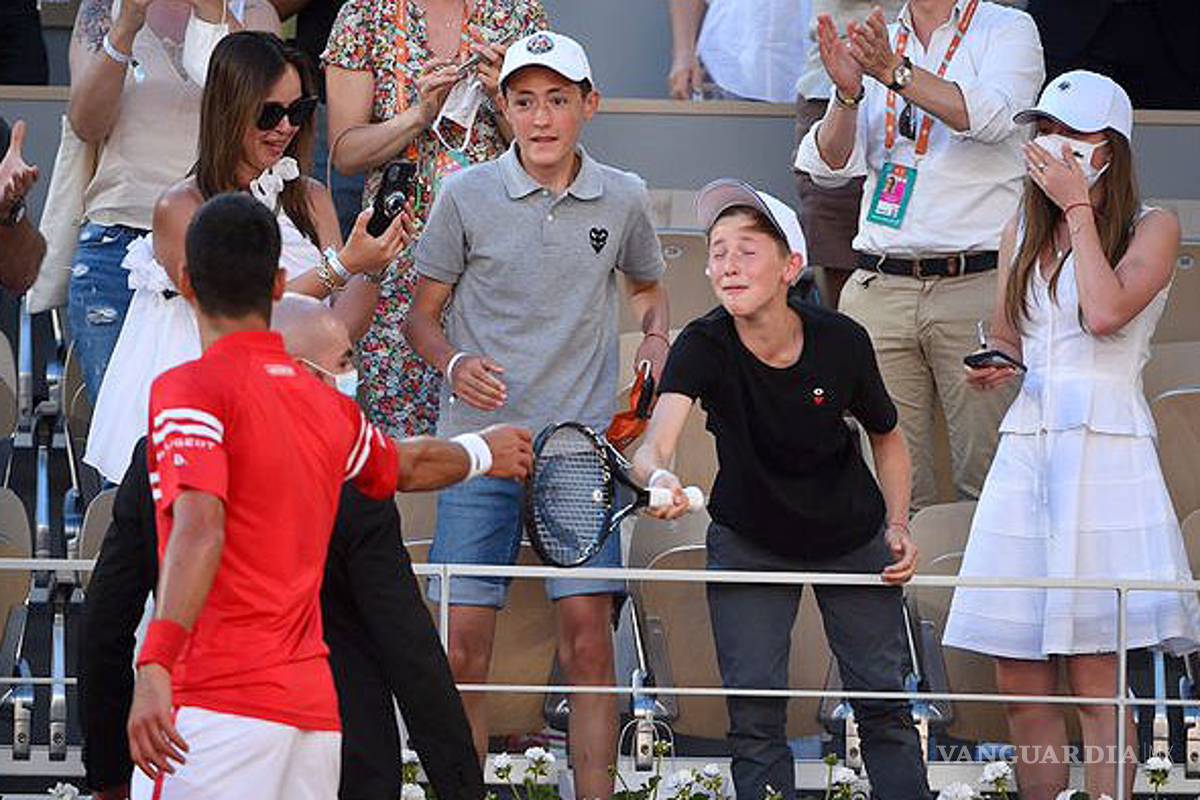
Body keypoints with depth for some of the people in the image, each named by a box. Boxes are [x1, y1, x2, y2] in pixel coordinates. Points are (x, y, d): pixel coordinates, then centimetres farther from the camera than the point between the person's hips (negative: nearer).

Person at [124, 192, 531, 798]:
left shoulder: (189, 390, -5)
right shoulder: (327, 406, 14)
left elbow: (199, 528, -20)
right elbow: (408, 466, 36)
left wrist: (155, 668, -29)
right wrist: (481, 452, 59)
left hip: (214, 705, -7)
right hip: (314, 707, 7)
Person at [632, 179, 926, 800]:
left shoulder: (841, 342, -20)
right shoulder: (703, 347, -25)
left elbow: (886, 437, 1)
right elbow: (656, 442, -42)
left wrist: (898, 525, -10)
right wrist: (656, 476, -65)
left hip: (853, 537, 1)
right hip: (748, 538, -1)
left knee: (884, 702, 2)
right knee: (754, 711, -7)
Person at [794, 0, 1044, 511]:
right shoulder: (873, 44, 17)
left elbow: (991, 117, -14)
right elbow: (828, 168, 7)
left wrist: (896, 71, -22)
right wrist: (847, 93, -11)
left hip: (977, 283, -3)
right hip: (880, 290, 4)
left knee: (986, 479, -8)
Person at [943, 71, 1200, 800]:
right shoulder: (1023, 229, 17)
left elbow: (1106, 311, -17)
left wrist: (1078, 210, -8)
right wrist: (993, 369, 1)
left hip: (1105, 448, -5)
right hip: (1027, 445, 5)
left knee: (1094, 676, -9)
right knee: (1020, 677, 1)